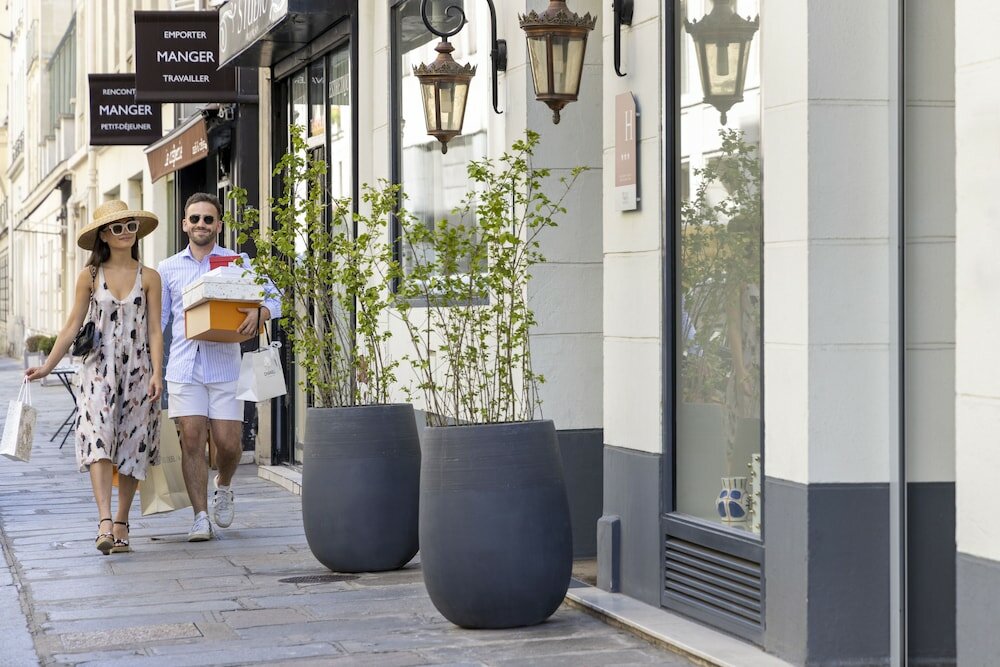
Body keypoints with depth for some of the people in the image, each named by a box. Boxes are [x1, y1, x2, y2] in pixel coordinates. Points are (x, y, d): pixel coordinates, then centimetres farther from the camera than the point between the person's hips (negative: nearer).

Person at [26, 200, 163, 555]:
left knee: (133, 446, 2)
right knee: (99, 440, -17)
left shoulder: (149, 277, 5)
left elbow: (154, 330, 1)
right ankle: (105, 523, -28)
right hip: (99, 369, -1)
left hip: (137, 370, 1)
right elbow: (73, 325, 8)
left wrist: (157, 373, -10)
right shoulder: (90, 276, 5)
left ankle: (121, 523, 15)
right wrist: (47, 366, 2)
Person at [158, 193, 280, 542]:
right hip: (184, 366, 1)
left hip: (224, 366, -1)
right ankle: (200, 517, 1)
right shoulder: (168, 269, 14)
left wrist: (258, 312, -22)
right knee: (192, 441, -5)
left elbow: (273, 298, 1)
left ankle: (223, 487, 27)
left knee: (228, 442, -5)